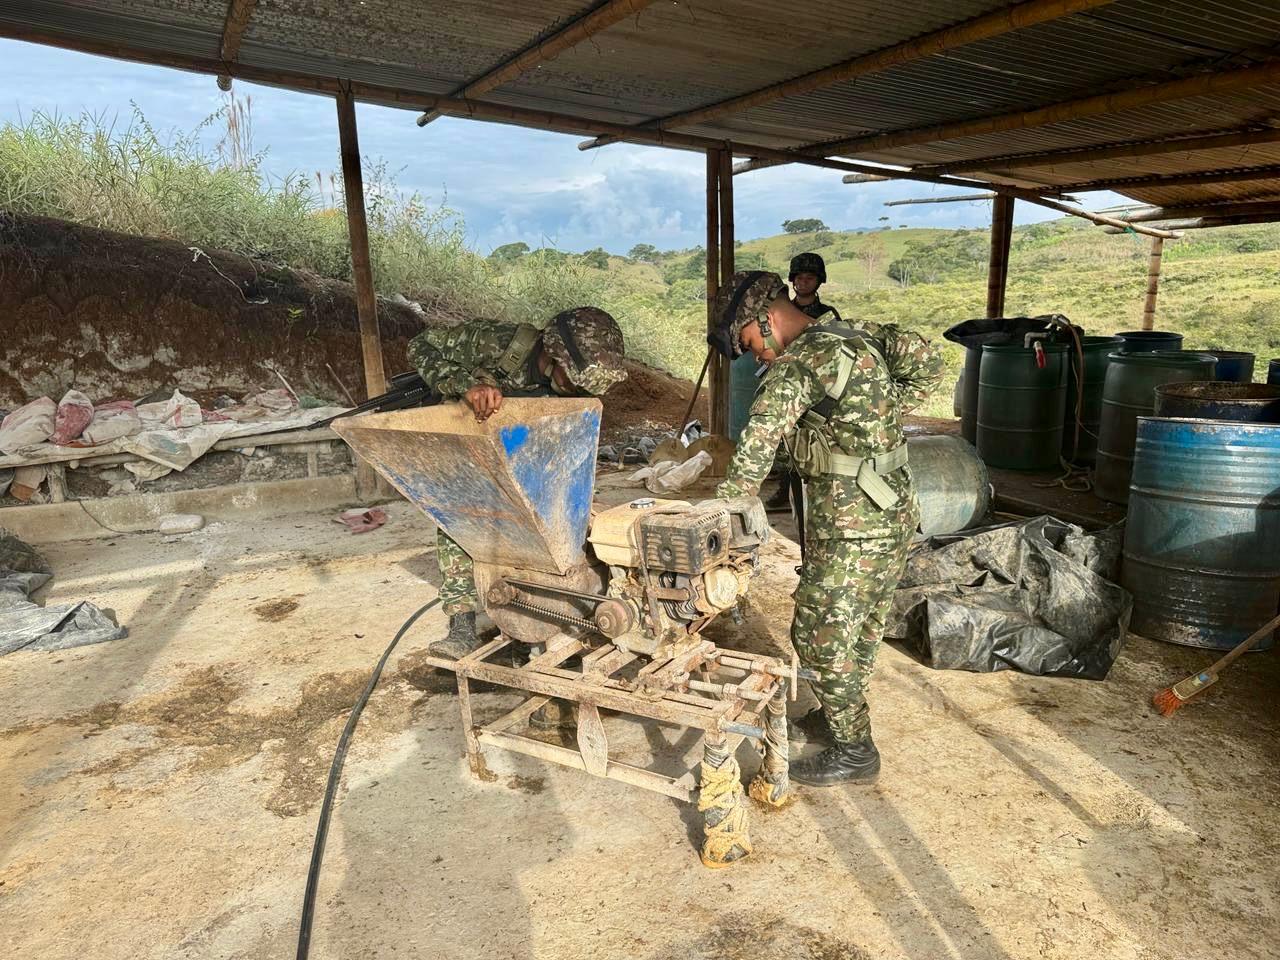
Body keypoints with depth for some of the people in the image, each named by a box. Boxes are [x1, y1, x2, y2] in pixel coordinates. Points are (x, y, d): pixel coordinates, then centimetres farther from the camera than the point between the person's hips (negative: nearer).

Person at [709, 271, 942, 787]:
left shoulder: (805, 356, -19)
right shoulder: (856, 337, 10)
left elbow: (768, 419, -36)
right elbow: (926, 359, 14)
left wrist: (734, 493, -36)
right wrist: (880, 418, 9)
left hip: (853, 528, -10)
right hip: (892, 513, 10)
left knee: (820, 636, 3)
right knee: (860, 627, 22)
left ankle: (853, 751, 17)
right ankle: (842, 711, 41)